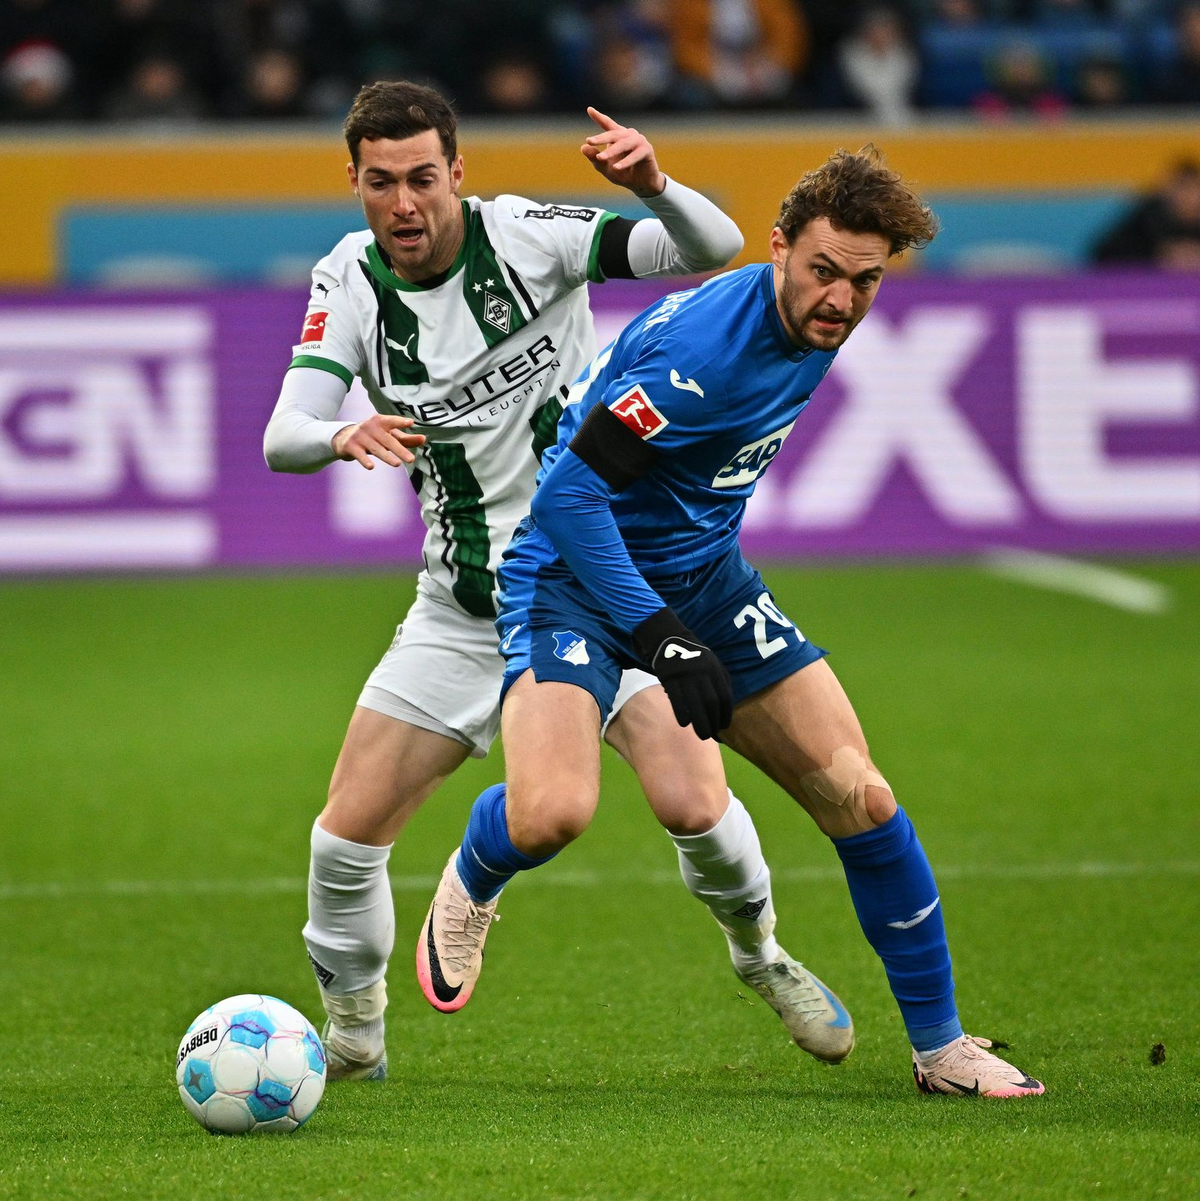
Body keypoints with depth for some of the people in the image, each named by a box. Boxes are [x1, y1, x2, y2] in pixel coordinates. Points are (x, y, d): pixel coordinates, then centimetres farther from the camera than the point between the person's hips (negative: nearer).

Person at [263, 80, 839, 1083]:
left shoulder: (527, 237, -13)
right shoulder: (349, 283, -5)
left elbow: (714, 249, -17)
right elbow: (283, 436, -14)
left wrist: (654, 188, -38)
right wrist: (344, 437, -37)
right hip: (464, 611, 3)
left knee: (693, 804, -18)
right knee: (347, 836, -5)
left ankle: (759, 953, 13)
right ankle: (352, 1036, 20)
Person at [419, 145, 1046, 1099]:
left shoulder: (814, 326, -1)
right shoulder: (705, 342, -28)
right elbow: (569, 489, -29)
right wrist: (658, 636, -31)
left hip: (704, 574, 8)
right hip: (577, 569, -8)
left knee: (858, 796, -2)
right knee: (553, 812, -29)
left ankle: (940, 1045, 12)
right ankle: (471, 882, 10)